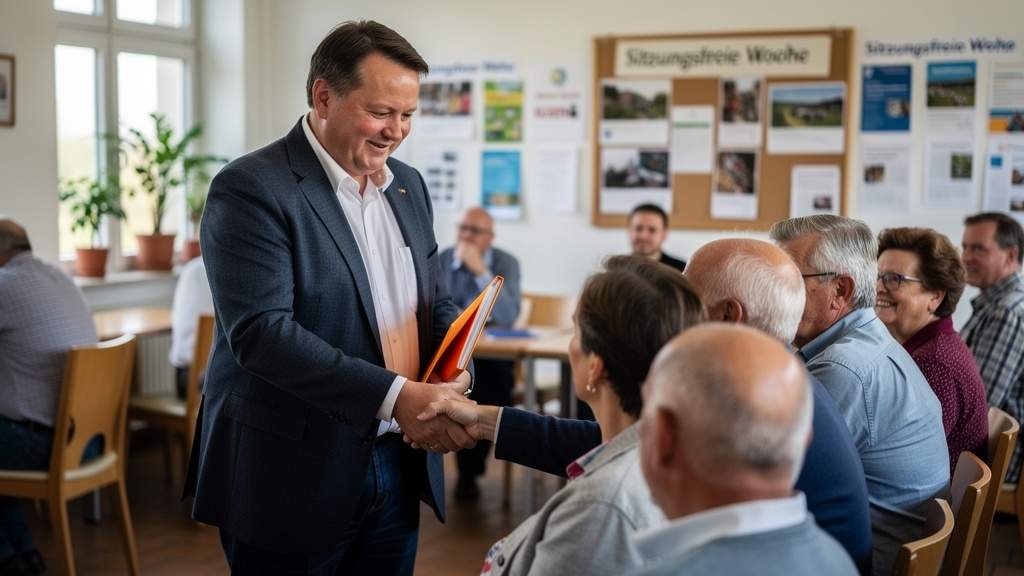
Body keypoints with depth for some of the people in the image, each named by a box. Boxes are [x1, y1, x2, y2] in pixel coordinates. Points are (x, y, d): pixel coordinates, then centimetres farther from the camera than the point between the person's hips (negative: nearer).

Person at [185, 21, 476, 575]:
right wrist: (394, 397, -26)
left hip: (397, 465, 7)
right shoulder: (251, 189, -13)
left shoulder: (408, 184, 9)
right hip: (292, 476, -6)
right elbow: (260, 331, -22)